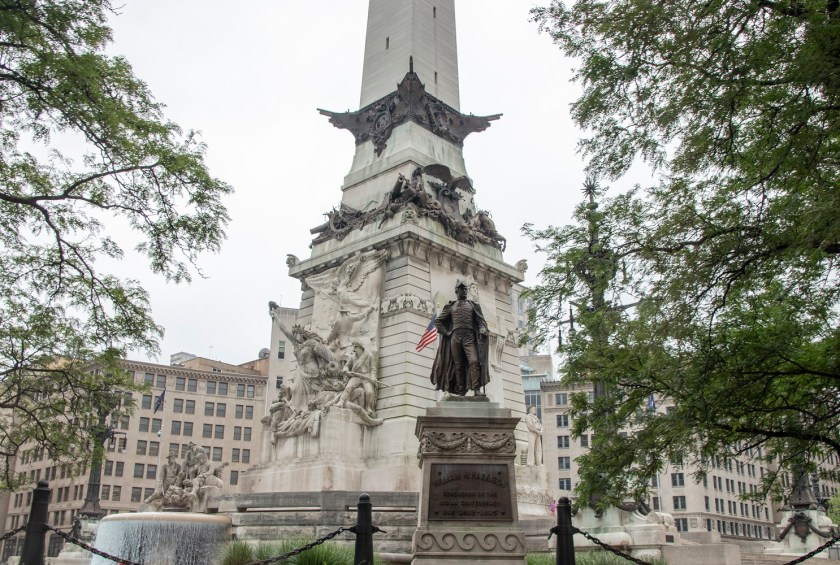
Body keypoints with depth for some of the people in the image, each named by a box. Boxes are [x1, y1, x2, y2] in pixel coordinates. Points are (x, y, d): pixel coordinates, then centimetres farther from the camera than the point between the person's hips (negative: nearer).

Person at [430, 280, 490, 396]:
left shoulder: (473, 305, 17)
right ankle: (461, 392, 1)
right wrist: (445, 332, 4)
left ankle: (477, 389, -22)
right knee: (458, 365, -1)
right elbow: (438, 321, 17)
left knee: (474, 362, -18)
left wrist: (482, 329, -11)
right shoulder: (451, 307, 17)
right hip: (455, 337, 1)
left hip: (469, 337, -1)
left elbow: (481, 320, 10)